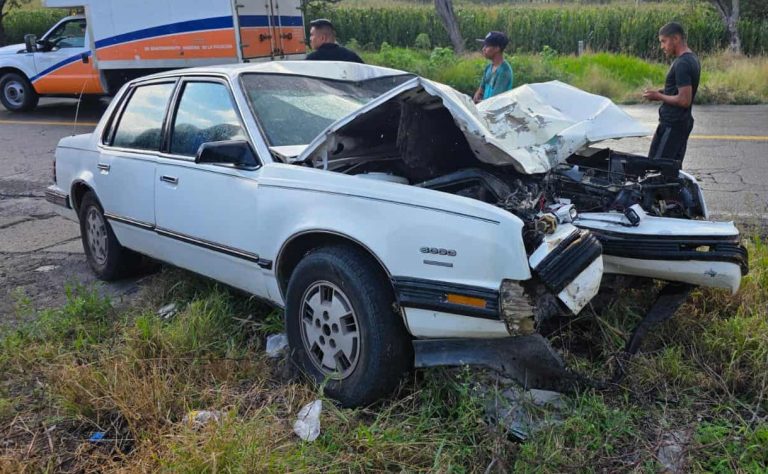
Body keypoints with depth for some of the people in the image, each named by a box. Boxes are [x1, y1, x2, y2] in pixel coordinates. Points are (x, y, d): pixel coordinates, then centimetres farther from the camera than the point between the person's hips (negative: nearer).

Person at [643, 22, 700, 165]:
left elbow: (684, 100, -24)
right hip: (681, 122, 11)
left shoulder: (682, 64, -19)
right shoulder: (691, 59, 14)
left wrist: (658, 96, -12)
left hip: (673, 125, -11)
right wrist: (663, 93, 11)